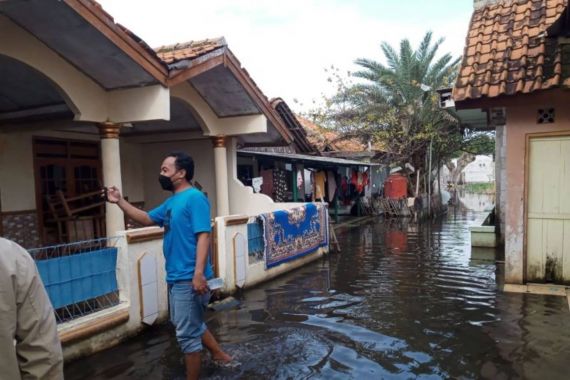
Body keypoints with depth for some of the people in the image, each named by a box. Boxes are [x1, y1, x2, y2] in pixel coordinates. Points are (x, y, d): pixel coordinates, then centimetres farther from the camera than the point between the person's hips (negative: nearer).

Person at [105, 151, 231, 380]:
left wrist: (199, 273, -29)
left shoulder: (194, 198, -16)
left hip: (189, 279, -10)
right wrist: (119, 201, 14)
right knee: (192, 326, 24)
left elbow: (203, 236, -23)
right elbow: (146, 219, 24)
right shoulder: (171, 202, 13)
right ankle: (219, 355, 39)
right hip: (176, 278, 10)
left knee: (186, 334, 3)